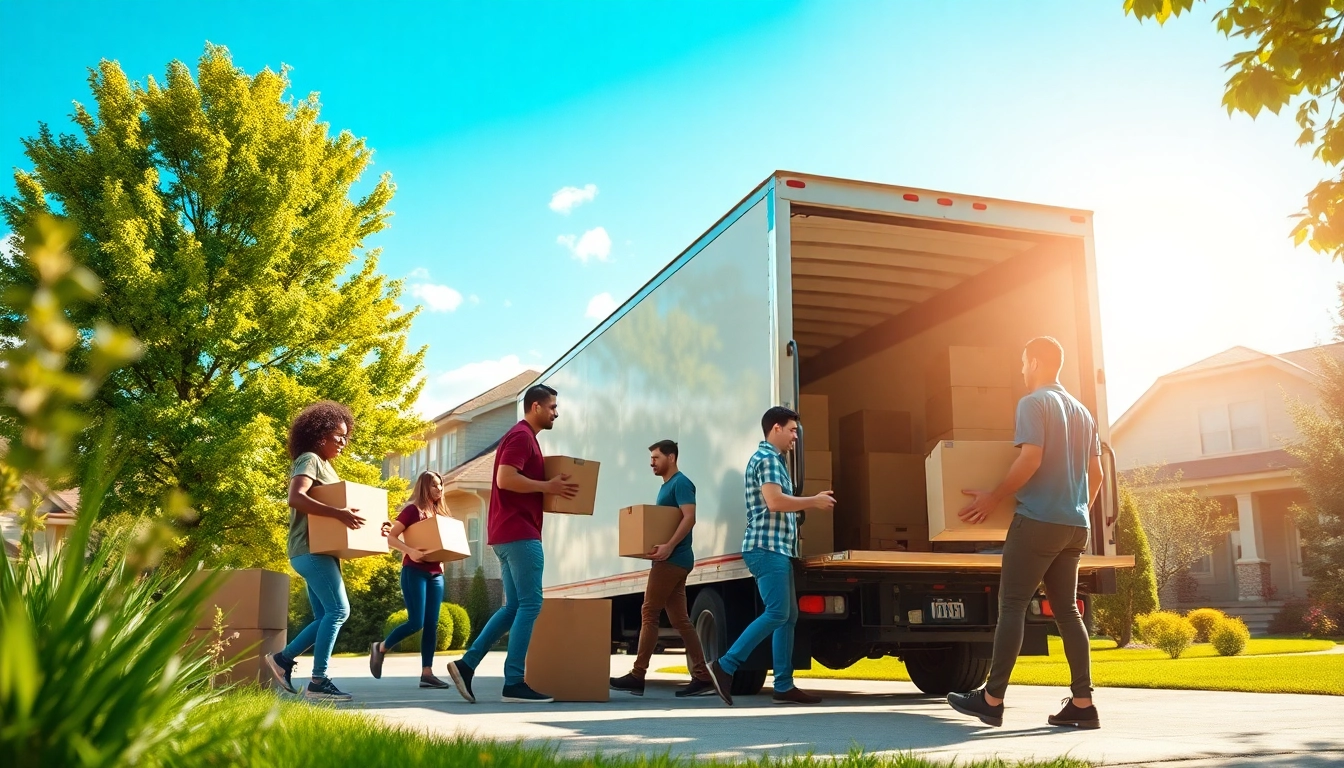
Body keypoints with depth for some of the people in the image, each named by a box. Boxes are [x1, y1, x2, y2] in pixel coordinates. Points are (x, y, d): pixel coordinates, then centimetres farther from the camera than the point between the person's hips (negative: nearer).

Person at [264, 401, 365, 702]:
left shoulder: (324, 465, 20)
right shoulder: (309, 460, -9)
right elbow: (295, 498, -26)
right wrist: (338, 513, -35)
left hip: (319, 551, 10)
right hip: (311, 550, -10)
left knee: (326, 616, 10)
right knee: (338, 610, -13)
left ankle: (283, 658, 18)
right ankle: (318, 682, -11)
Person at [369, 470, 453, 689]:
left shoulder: (439, 513, 16)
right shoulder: (412, 510, -4)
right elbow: (390, 538, -10)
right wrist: (410, 550, -25)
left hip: (436, 574, 7)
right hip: (414, 572, -7)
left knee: (431, 624, 1)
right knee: (416, 623, -10)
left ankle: (427, 673, 1)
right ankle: (380, 648, 13)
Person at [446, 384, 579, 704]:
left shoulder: (524, 437, 22)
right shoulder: (522, 436, -10)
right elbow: (505, 478, -22)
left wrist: (548, 487, 14)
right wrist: (548, 486, -16)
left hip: (510, 533, 10)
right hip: (519, 533, -10)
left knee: (514, 606, 12)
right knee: (530, 604, -8)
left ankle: (467, 664, 8)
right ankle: (514, 683, -6)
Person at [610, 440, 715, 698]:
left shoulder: (681, 483, -9)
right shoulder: (666, 486, 21)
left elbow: (689, 517, -21)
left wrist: (669, 546, -29)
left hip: (673, 559, -10)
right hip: (673, 561, 10)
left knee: (649, 613, -8)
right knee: (680, 619, 6)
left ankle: (637, 676, -5)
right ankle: (701, 677, 5)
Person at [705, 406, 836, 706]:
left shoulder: (772, 460, 24)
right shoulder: (767, 458, -8)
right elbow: (775, 502, -21)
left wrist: (811, 502, 18)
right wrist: (814, 501, -10)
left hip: (777, 548, 11)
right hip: (767, 547, -11)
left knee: (788, 616, 7)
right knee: (776, 613, -15)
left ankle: (784, 686, 6)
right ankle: (725, 666, -13)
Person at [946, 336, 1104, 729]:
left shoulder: (1033, 403, -7)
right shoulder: (1082, 412, 18)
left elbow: (1030, 460, -18)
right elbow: (1096, 474, 19)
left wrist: (994, 498, -10)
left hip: (1038, 520, -8)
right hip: (1074, 525, 8)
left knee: (1012, 606, -5)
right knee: (1067, 609, 9)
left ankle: (992, 699, -3)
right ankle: (1082, 703, 5)